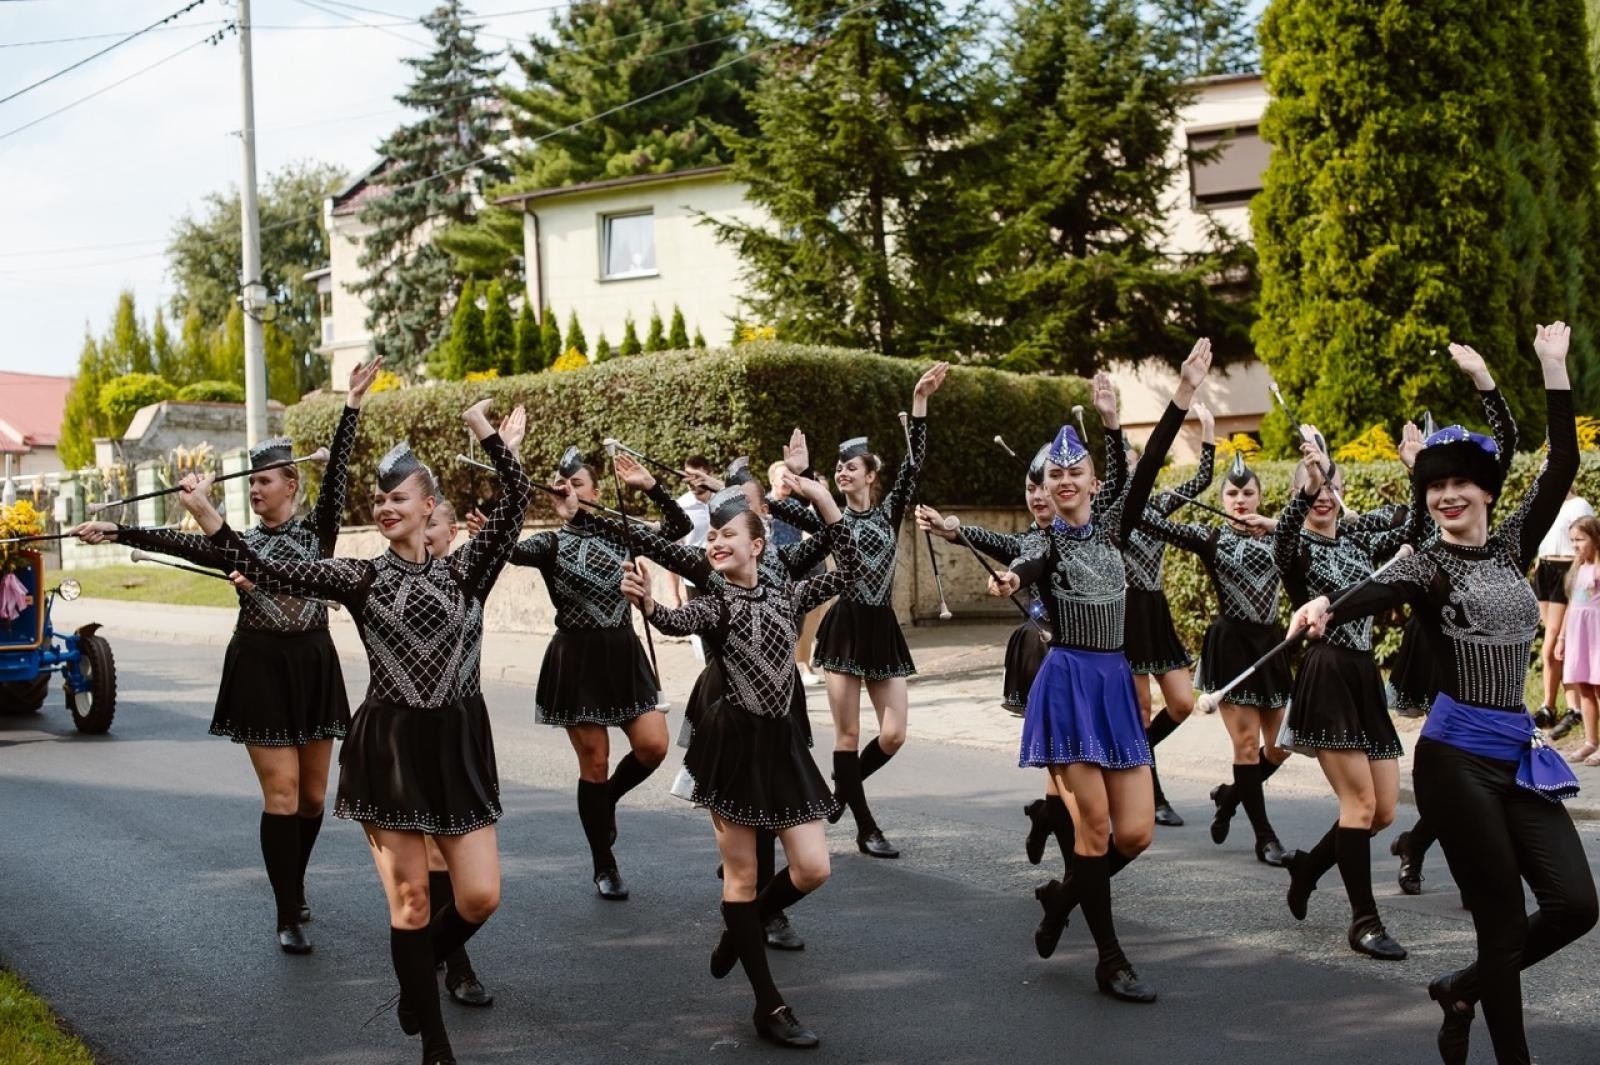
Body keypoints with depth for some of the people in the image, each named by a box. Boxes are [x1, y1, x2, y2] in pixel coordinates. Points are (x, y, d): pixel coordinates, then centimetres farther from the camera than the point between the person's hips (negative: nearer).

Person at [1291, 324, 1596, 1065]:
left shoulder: (1511, 544, 11)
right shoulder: (1428, 566, -4)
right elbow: (1377, 593, -25)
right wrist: (1324, 607, -48)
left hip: (1518, 752, 6)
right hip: (1458, 755, -5)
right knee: (1503, 921, -1)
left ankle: (1465, 990, 23)